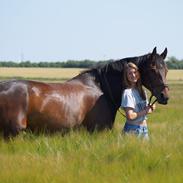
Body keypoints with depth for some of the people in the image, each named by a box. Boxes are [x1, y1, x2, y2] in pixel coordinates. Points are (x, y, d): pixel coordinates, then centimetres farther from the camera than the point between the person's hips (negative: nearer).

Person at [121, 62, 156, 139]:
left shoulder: (141, 90, 8)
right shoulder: (128, 92, -15)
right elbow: (130, 116, -21)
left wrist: (151, 107, -2)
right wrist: (145, 111, -11)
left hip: (144, 127, 8)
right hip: (133, 129, -8)